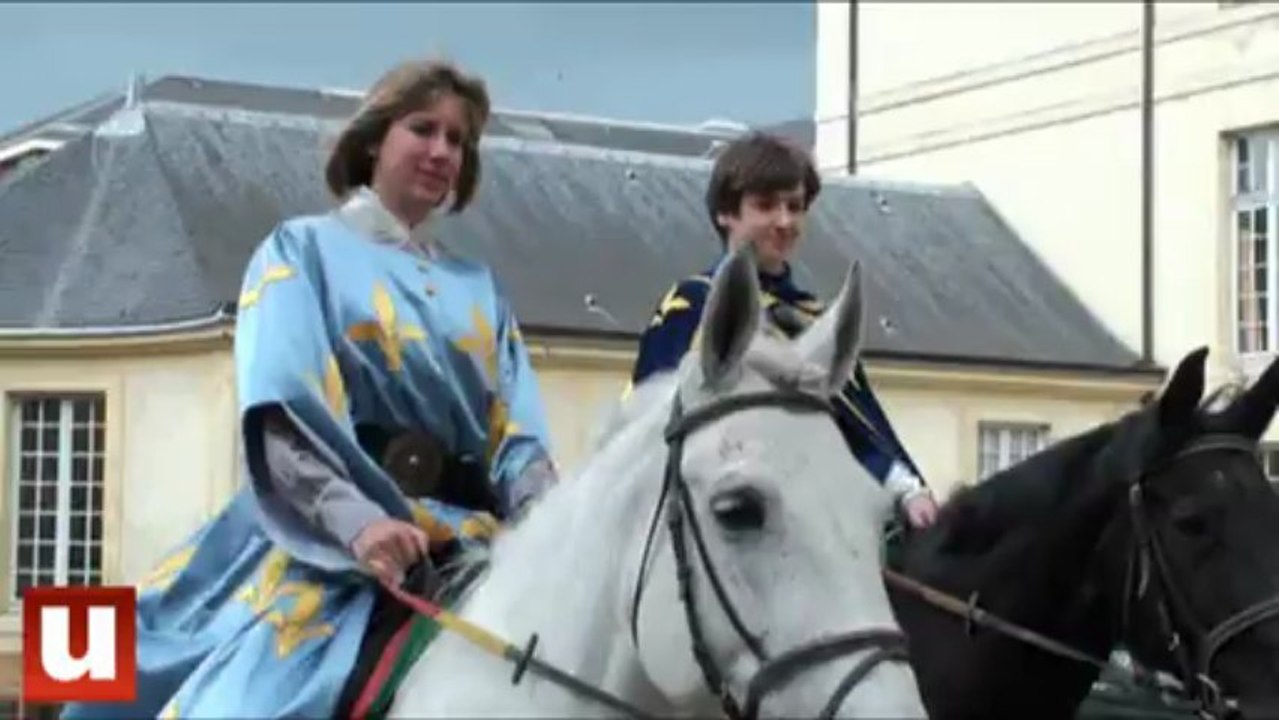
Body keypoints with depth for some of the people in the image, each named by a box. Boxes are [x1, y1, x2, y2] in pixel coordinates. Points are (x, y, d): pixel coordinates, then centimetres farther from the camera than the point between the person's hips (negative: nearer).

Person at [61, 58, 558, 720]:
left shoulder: (479, 290, 22)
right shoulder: (305, 251, 9)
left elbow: (516, 432, 11)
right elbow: (287, 414, -7)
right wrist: (359, 521, -25)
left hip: (467, 544, 5)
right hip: (325, 543, -5)